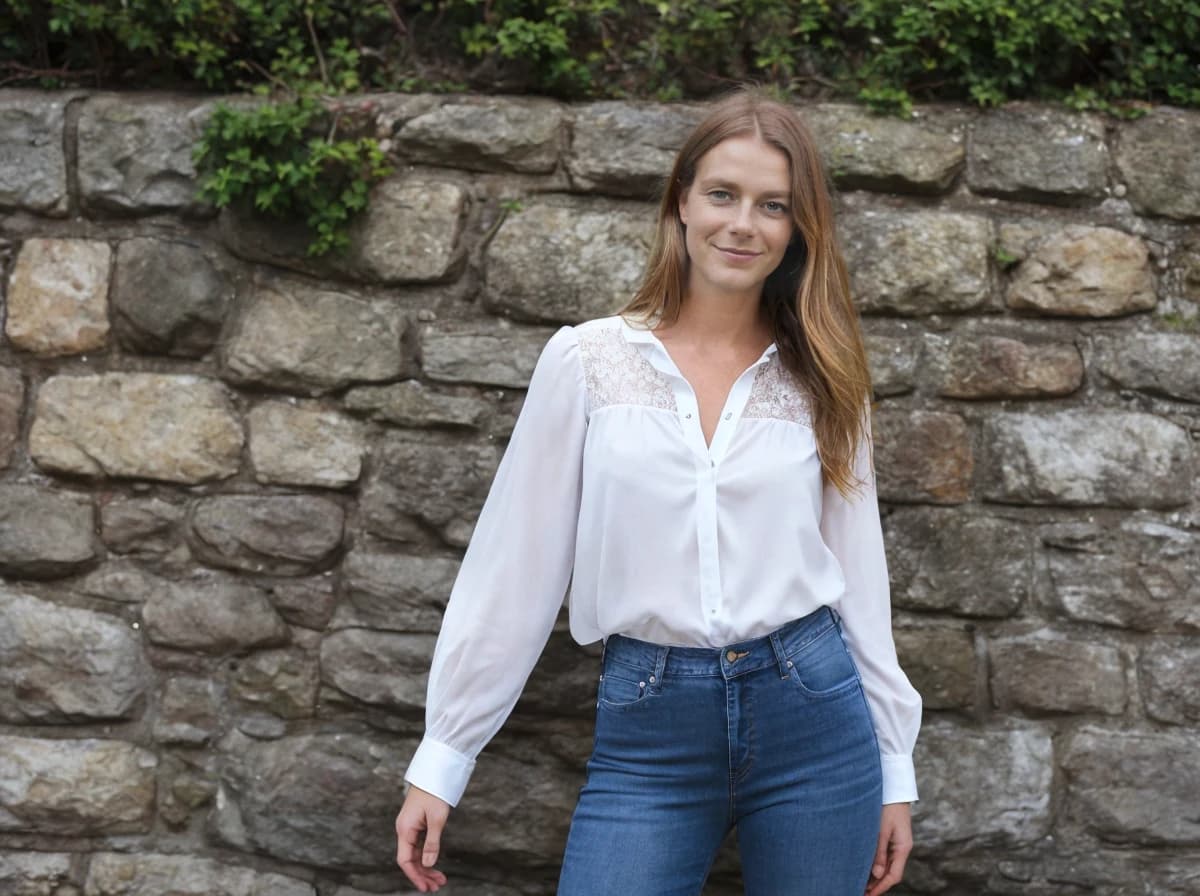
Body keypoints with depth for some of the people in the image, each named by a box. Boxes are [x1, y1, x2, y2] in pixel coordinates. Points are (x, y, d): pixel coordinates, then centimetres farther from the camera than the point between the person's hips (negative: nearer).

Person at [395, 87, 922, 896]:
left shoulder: (819, 377, 5)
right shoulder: (586, 360, -1)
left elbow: (857, 566, 9)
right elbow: (516, 564, 1)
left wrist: (895, 765, 10)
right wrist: (442, 757, 1)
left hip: (811, 716, 2)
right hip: (647, 736, -1)